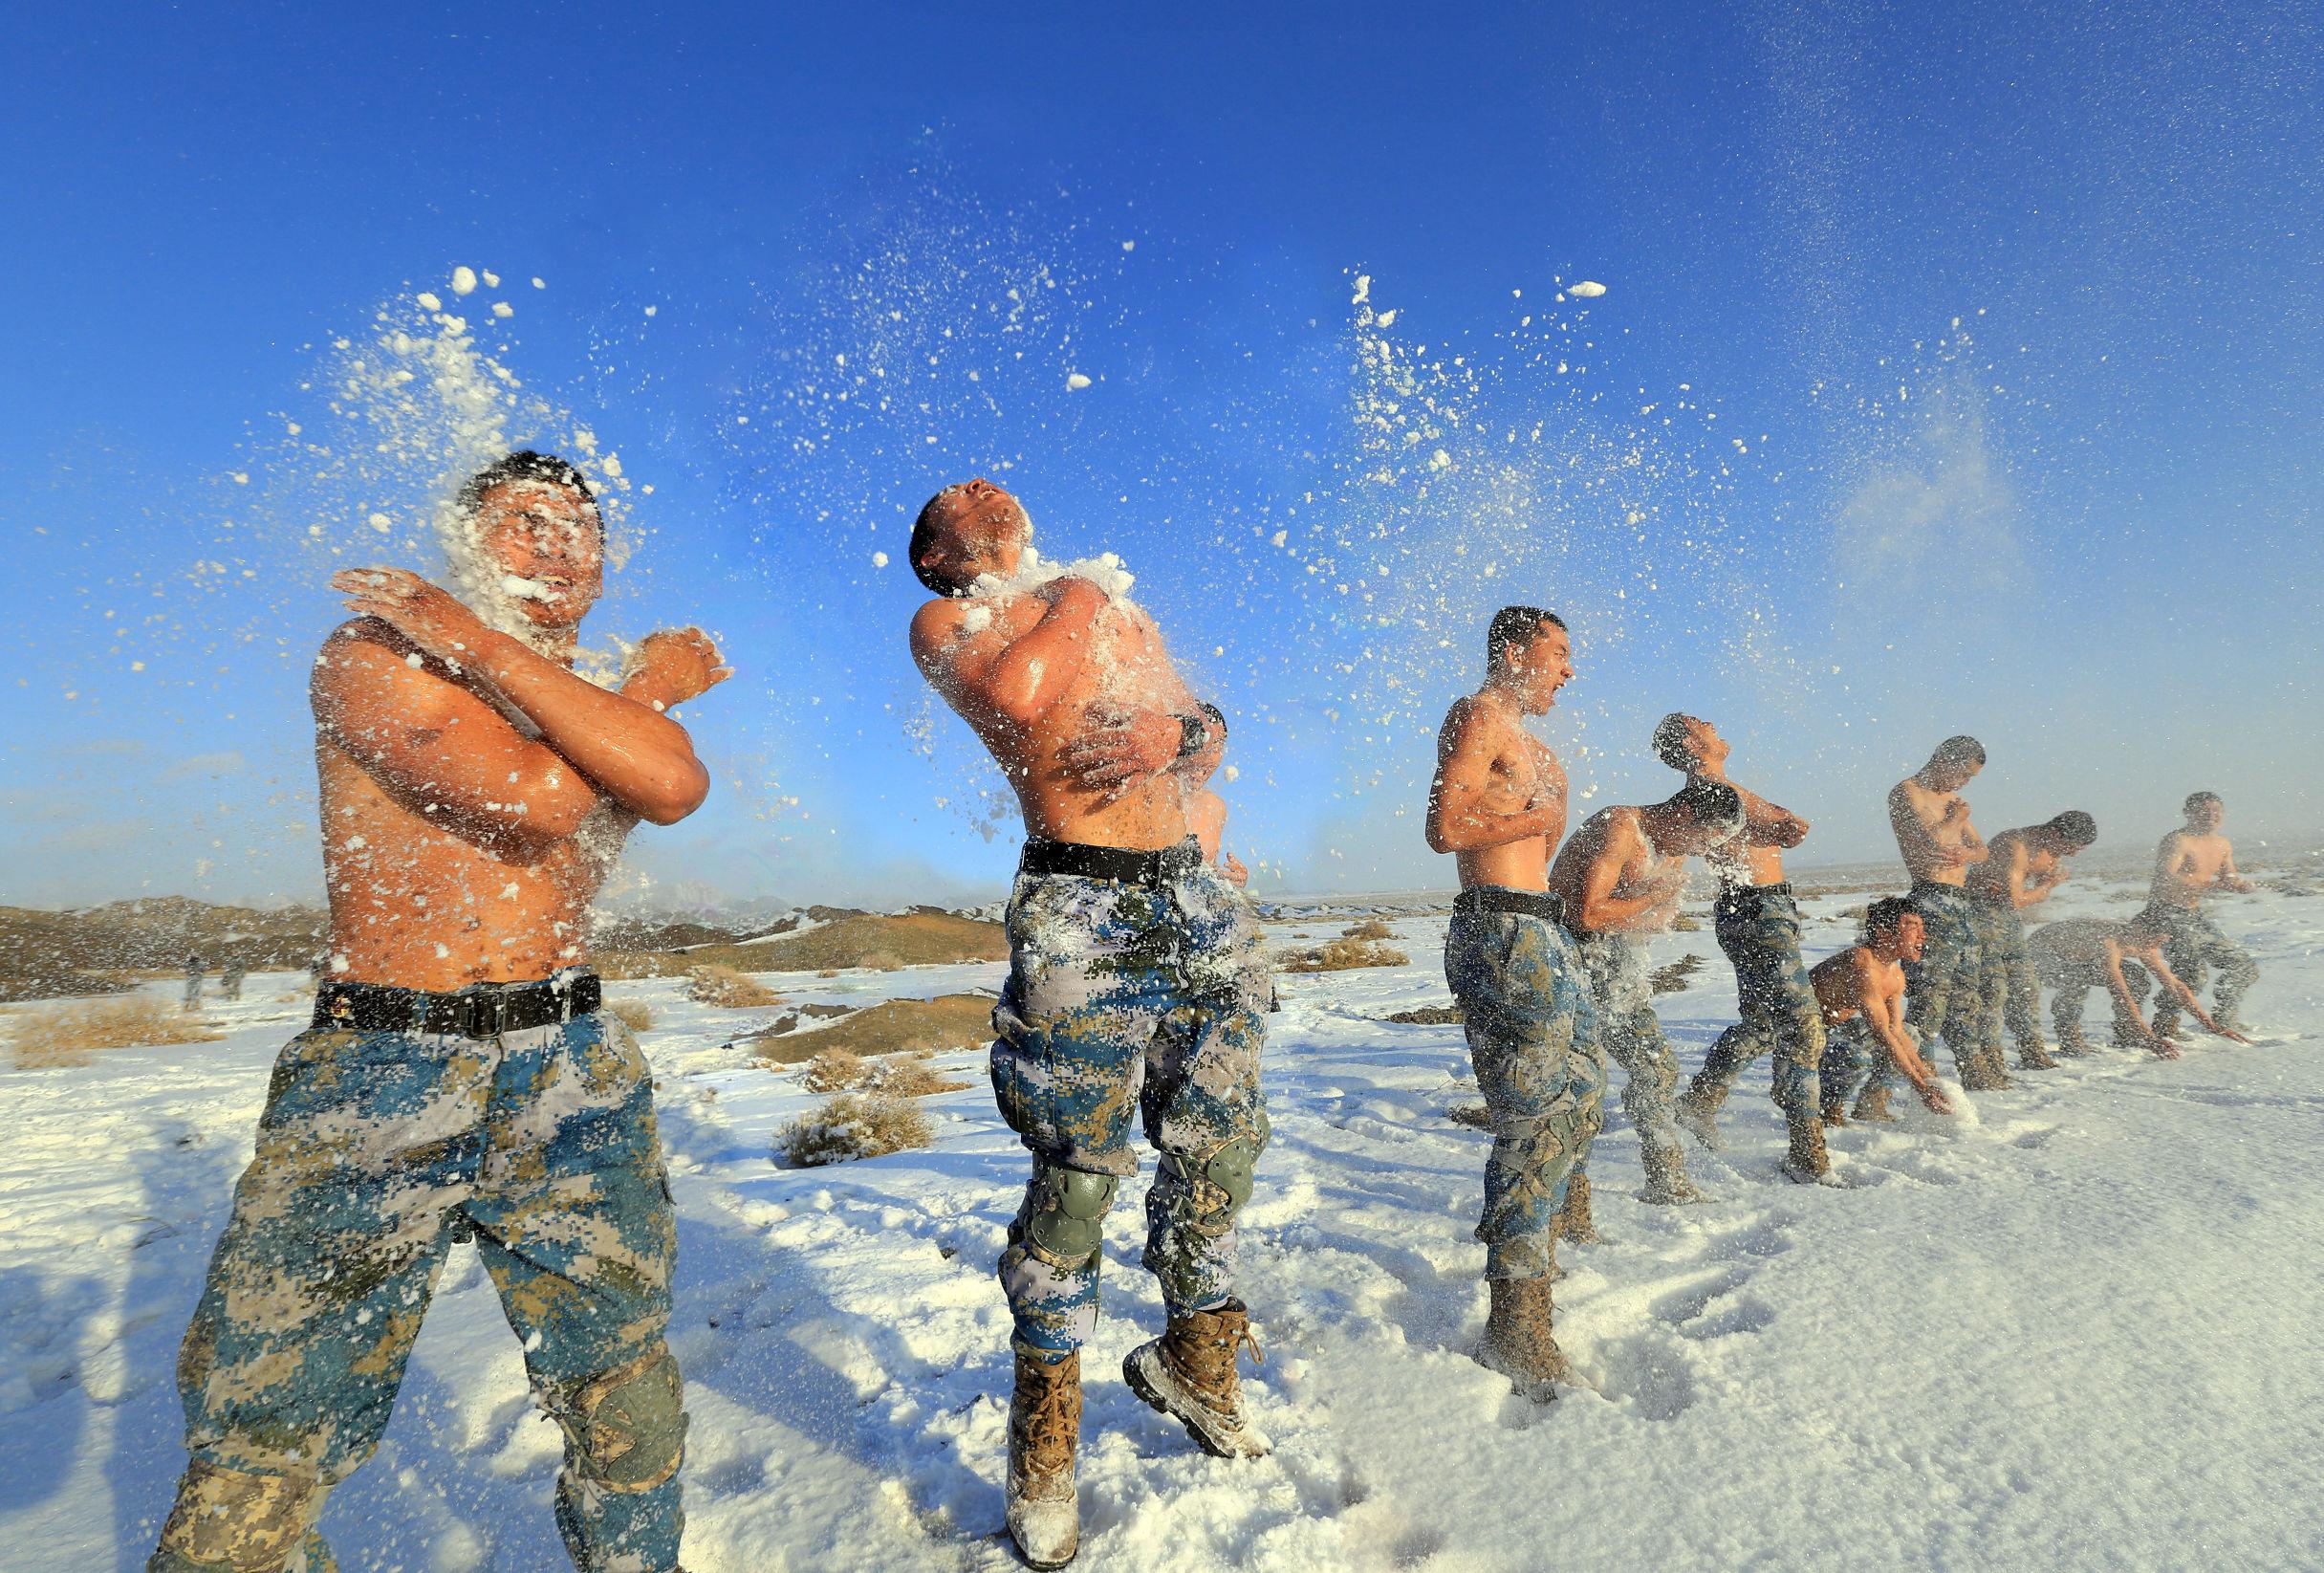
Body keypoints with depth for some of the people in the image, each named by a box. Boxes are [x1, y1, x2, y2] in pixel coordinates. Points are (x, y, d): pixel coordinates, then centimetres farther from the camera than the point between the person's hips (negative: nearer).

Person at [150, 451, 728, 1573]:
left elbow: (672, 789, -14)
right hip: (378, 1078, -3)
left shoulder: (595, 705, 11)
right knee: (251, 1481, 1)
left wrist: (486, 645, -14)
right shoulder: (370, 657, -4)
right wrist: (649, 690, -6)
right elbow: (537, 797, -21)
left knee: (626, 1413, 12)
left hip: (572, 1071, 4)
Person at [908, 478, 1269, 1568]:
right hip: (1081, 913, -5)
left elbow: (1210, 724, 19)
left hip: (1194, 895, 6)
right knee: (1078, 1181, 0)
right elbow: (1017, 696, -17)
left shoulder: (1113, 607, 23)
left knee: (1219, 1150, 12)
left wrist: (1170, 735, -4)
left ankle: (1194, 1362, 37)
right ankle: (1044, 1441, 24)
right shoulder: (943, 621, 6)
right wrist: (1072, 601, 1)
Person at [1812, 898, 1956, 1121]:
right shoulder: (1863, 964, -28)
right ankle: (1830, 1112, -7)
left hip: (1835, 1025, 11)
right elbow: (1882, 1035, -29)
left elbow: (1896, 1031, 5)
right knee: (1856, 1057, -34)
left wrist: (1930, 1081, -2)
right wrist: (1921, 1087, -25)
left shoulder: (1896, 975, 3)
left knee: (1909, 1035, 14)